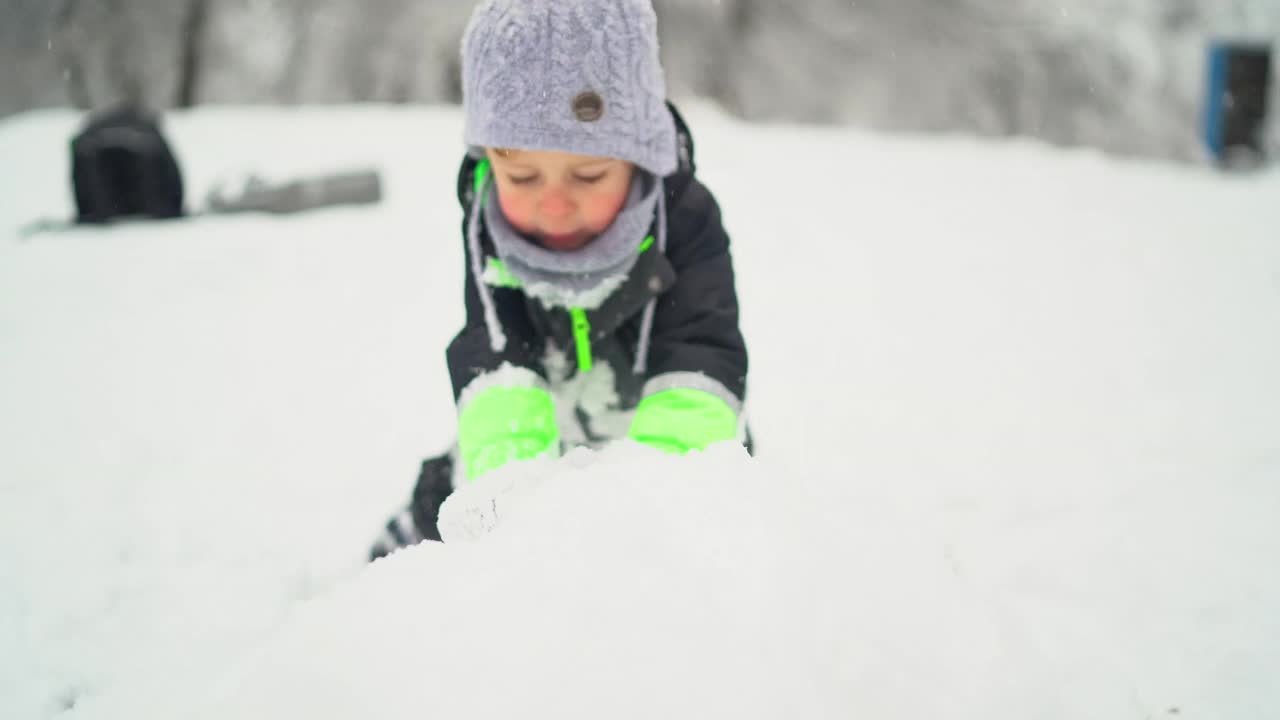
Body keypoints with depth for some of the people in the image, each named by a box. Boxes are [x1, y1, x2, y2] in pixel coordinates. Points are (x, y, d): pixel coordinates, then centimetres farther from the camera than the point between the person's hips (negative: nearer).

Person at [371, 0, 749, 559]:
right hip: (547, 450, 2)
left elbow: (699, 365, -34)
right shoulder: (489, 235, -19)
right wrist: (506, 452, -52)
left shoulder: (685, 220, -24)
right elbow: (492, 357, -31)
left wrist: (661, 461, -54)